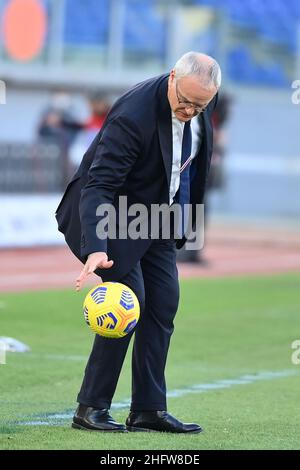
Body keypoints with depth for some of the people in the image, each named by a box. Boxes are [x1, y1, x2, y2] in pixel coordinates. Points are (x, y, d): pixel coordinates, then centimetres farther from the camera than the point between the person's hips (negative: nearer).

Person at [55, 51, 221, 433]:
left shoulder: (204, 100, -10)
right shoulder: (133, 115, -33)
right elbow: (98, 185, -35)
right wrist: (96, 249, -46)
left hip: (158, 212, 8)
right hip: (114, 210, -8)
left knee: (164, 303, 2)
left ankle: (148, 409, 6)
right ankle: (90, 408, -8)